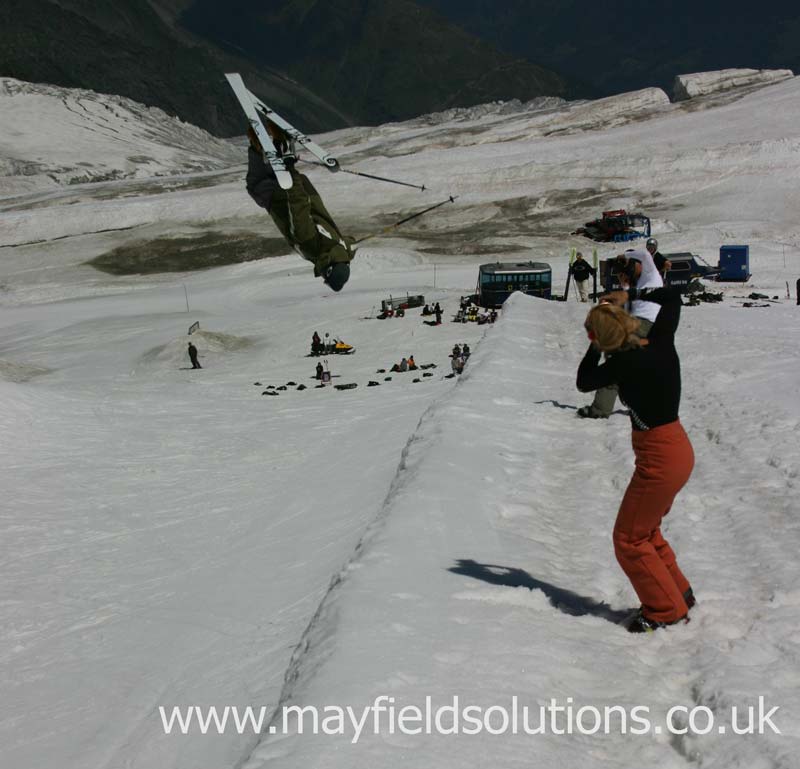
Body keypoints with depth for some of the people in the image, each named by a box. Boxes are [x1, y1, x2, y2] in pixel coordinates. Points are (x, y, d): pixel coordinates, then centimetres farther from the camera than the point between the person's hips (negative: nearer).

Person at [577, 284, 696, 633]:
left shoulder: (624, 364, -23)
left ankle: (667, 609, 15)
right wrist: (632, 295, 16)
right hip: (678, 448, 9)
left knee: (629, 540, 6)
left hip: (660, 457, -9)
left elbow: (583, 382, -6)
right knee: (646, 531, 24)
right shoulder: (660, 342, -4)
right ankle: (678, 593, 36)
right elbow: (673, 297, 14)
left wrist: (597, 345, -1)